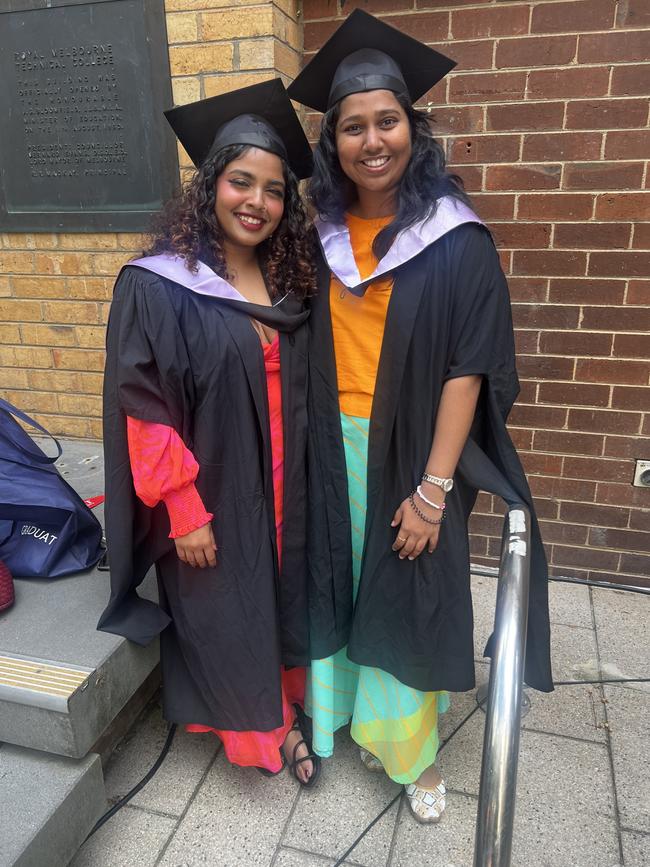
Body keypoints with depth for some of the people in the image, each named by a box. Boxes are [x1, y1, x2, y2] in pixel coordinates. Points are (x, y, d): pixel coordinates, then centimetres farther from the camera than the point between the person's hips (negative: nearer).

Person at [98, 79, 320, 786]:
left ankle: (281, 713, 44)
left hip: (281, 494, 5)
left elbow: (301, 393, 10)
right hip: (210, 500, -4)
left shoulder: (287, 284, 3)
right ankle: (256, 731, 39)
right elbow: (144, 410, -14)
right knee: (225, 616, 13)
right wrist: (185, 510, -15)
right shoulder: (156, 287, -13)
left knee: (281, 601, 19)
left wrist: (300, 487, 7)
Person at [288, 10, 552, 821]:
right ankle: (360, 713, 41)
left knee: (408, 598, 10)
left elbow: (468, 368, -13)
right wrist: (318, 445, 2)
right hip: (335, 449, 4)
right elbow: (316, 349, 9)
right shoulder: (325, 232, 4)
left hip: (411, 452, -4)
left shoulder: (455, 240, -10)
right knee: (348, 588, 16)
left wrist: (432, 488, -16)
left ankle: (415, 749, 34)